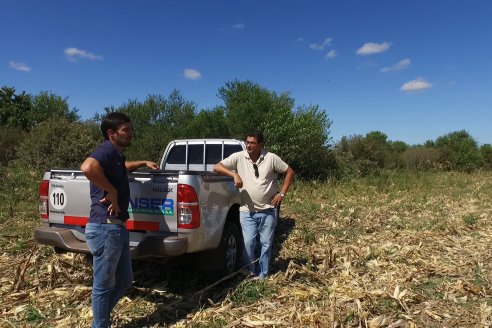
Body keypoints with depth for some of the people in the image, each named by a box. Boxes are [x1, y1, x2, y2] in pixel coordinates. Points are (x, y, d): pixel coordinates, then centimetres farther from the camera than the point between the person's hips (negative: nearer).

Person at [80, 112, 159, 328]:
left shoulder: (116, 154, 16)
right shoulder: (107, 149, -14)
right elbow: (87, 167, -36)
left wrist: (143, 163, 34)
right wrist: (112, 191, -25)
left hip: (117, 227, 10)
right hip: (105, 227, -10)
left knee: (125, 279, 20)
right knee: (103, 284, 5)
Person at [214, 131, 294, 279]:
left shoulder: (271, 158, -6)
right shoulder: (238, 157, -6)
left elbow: (289, 172, 3)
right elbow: (217, 167, -9)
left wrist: (281, 193, -3)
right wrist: (234, 174, -24)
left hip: (268, 210, 1)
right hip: (247, 211, 0)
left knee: (266, 243, 9)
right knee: (248, 243, -4)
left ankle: (262, 276, 24)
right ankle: (249, 274, 17)